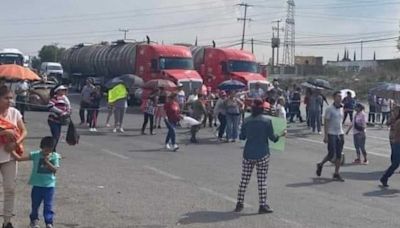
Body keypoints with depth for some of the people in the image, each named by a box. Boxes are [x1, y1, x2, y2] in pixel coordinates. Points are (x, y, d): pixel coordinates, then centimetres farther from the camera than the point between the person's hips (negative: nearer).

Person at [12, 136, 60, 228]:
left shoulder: (55, 156, -2)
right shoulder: (36, 155, -5)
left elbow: (55, 169, -10)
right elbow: (19, 158, -7)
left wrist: (47, 162, -19)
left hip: (49, 185, -1)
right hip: (37, 185, 1)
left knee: (48, 206, -3)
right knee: (35, 204, 16)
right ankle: (34, 220, 37)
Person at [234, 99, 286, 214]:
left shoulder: (246, 121, 0)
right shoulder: (267, 121, -7)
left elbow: (242, 137, 6)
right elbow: (272, 137, -4)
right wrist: (281, 135, 15)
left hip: (248, 154, 2)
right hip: (262, 154, -2)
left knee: (244, 179, 9)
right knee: (262, 180, 3)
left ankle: (240, 203, 13)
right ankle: (263, 205, 6)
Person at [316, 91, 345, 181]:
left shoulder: (341, 109, 10)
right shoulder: (329, 109, -9)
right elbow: (326, 122, -10)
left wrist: (342, 135, 17)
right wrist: (325, 136, -15)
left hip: (340, 134, 6)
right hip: (331, 134, -6)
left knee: (339, 155, 5)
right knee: (331, 154, -7)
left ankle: (336, 174, 11)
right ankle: (320, 165, 18)